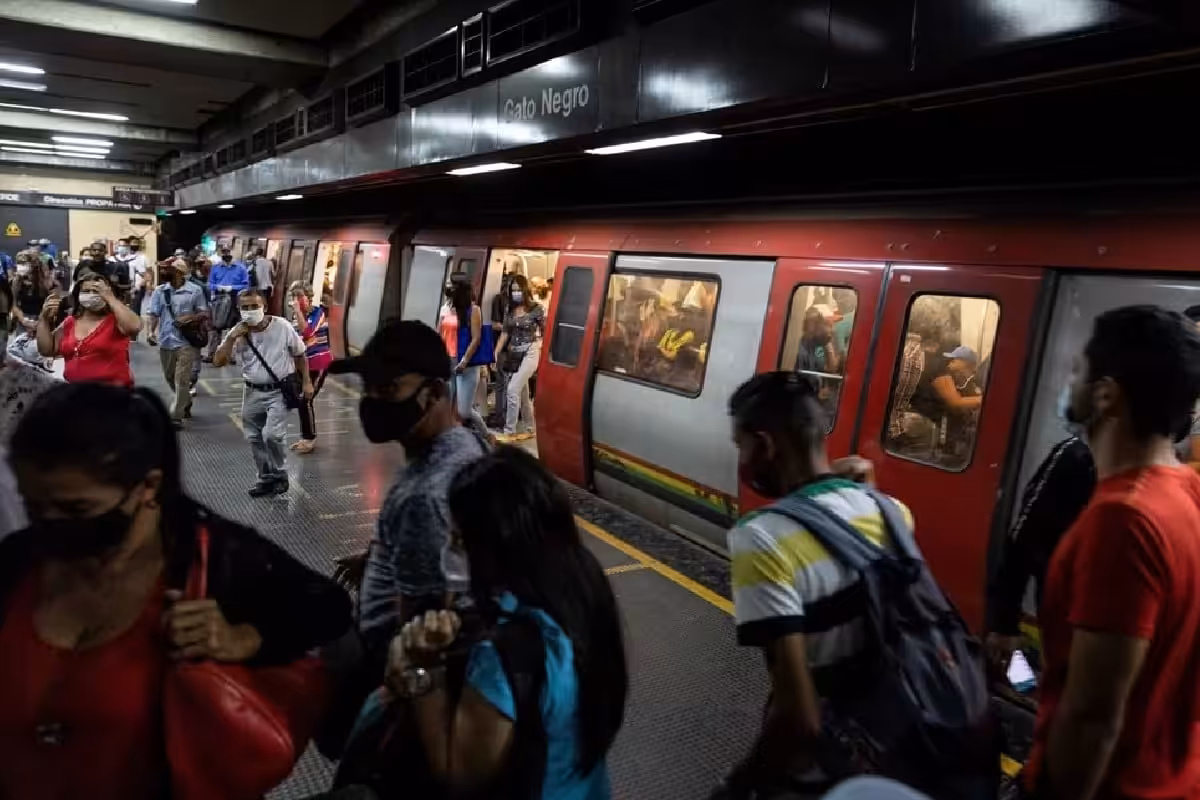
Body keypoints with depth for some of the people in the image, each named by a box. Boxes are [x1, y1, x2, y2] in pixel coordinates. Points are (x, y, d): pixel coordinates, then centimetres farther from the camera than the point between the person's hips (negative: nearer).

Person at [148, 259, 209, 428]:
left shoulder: (195, 290, -3)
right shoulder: (159, 291, 6)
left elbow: (204, 314, 0)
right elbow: (154, 314, 2)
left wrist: (190, 318, -18)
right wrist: (152, 332, -13)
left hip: (186, 342, -5)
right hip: (165, 342, 5)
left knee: (181, 380, -6)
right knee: (170, 378, 18)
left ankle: (176, 417, -1)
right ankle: (186, 402, 42)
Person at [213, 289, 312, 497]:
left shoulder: (282, 327, -13)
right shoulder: (237, 333, -6)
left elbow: (300, 355, 1)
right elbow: (217, 362, -11)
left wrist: (306, 382, 0)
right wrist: (231, 338, -21)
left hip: (279, 391, -4)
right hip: (252, 393, 4)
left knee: (272, 436, -15)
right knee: (254, 438, 11)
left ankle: (280, 476, 8)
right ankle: (266, 478, 28)